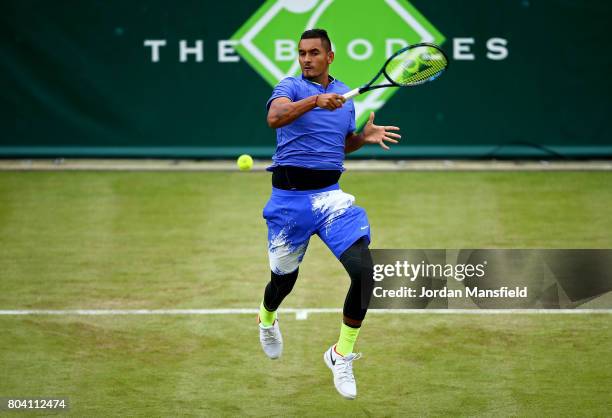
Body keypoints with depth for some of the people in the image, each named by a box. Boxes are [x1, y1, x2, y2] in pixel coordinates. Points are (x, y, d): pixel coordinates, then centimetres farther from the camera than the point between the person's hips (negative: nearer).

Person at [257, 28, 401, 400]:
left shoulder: (346, 96, 12)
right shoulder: (291, 86, -4)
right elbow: (275, 117, -27)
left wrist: (365, 137, 6)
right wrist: (315, 100, -40)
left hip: (330, 194, 3)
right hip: (289, 197, -3)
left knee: (364, 269, -17)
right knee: (284, 279, 11)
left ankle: (342, 355, 0)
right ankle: (267, 320, 50)